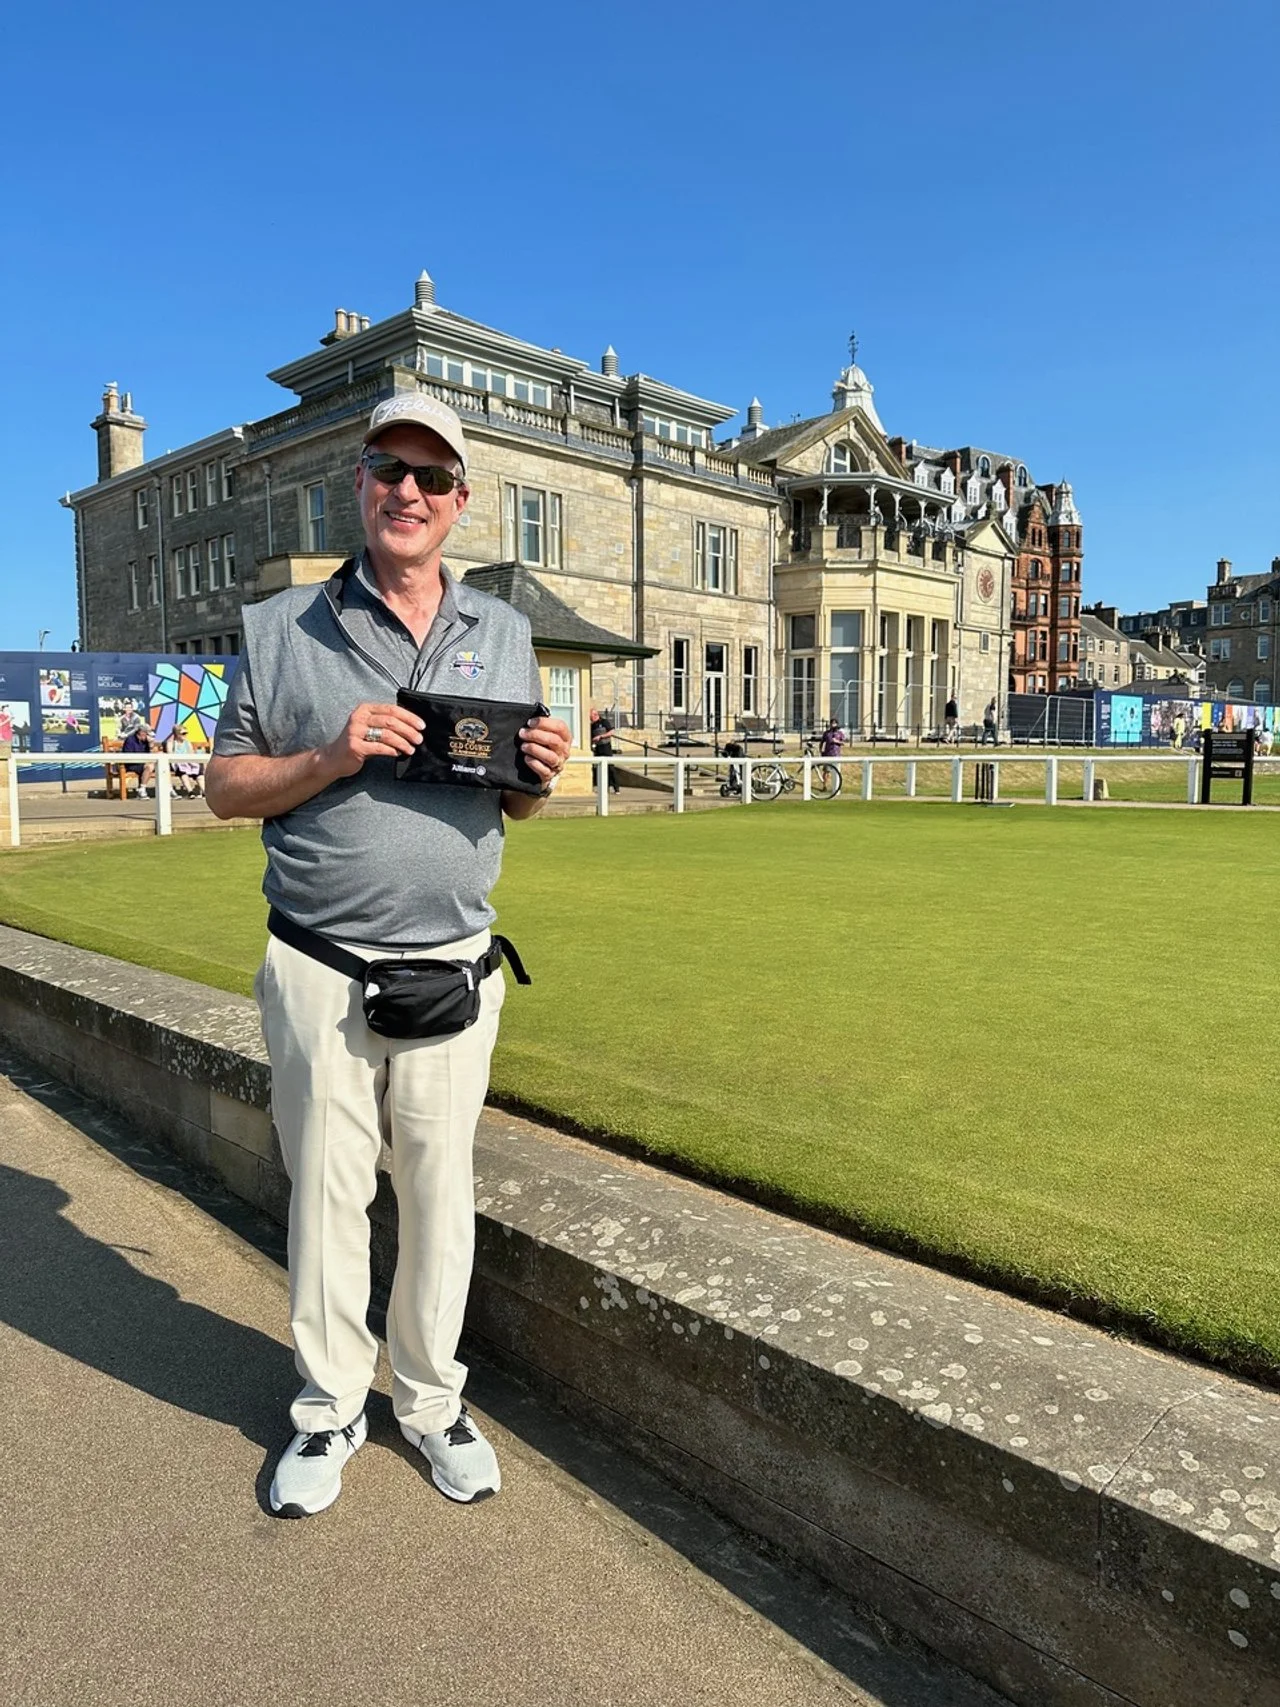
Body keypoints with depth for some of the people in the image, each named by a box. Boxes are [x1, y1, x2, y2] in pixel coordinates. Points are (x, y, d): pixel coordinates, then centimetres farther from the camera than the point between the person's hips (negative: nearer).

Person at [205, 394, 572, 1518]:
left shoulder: (504, 636, 9)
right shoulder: (282, 629, 1)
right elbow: (225, 785, 2)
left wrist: (538, 773, -8)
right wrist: (331, 759, -15)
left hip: (454, 970, 2)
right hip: (319, 971, -1)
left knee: (440, 1192, 11)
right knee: (327, 1192, 9)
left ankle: (432, 1399, 31)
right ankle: (330, 1409, 30)